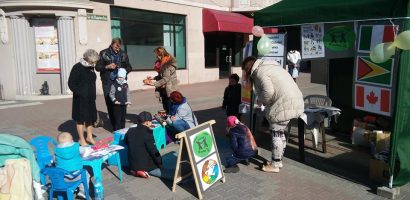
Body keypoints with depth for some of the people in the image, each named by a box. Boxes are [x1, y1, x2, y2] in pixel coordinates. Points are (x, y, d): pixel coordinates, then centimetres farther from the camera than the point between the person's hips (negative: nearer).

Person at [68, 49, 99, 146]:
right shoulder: (77, 68, -14)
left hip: (90, 98, 7)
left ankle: (89, 137, 30)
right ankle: (82, 140, 15)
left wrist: (93, 94, 11)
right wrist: (80, 93, -17)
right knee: (81, 119, 4)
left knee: (90, 118, 15)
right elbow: (71, 83, -14)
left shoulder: (91, 67, 7)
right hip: (81, 99, -7)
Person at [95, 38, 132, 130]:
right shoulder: (104, 53, 4)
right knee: (110, 104, 0)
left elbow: (129, 67, 16)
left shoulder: (123, 55, 9)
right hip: (108, 83, -1)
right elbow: (97, 67, 5)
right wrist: (107, 67, -12)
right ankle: (114, 125, 10)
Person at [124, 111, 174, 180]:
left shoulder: (130, 131, 2)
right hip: (146, 166, -8)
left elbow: (125, 141, 22)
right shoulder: (147, 134, -17)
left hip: (133, 165, 8)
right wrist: (160, 164, -1)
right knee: (172, 173, -9)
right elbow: (154, 152, -14)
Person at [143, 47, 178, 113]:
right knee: (166, 108, 13)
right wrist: (153, 78, 3)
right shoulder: (162, 63, 10)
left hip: (170, 90, -9)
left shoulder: (168, 64, -20)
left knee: (170, 109, -4)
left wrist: (153, 83, -23)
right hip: (164, 90, 9)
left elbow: (165, 79, -24)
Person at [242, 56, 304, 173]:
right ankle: (278, 160, 31)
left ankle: (275, 165, 10)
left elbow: (268, 91, -21)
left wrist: (263, 101, -2)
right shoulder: (269, 66, 23)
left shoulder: (260, 72, -8)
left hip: (284, 105, -10)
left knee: (276, 134, 1)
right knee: (280, 133, 19)